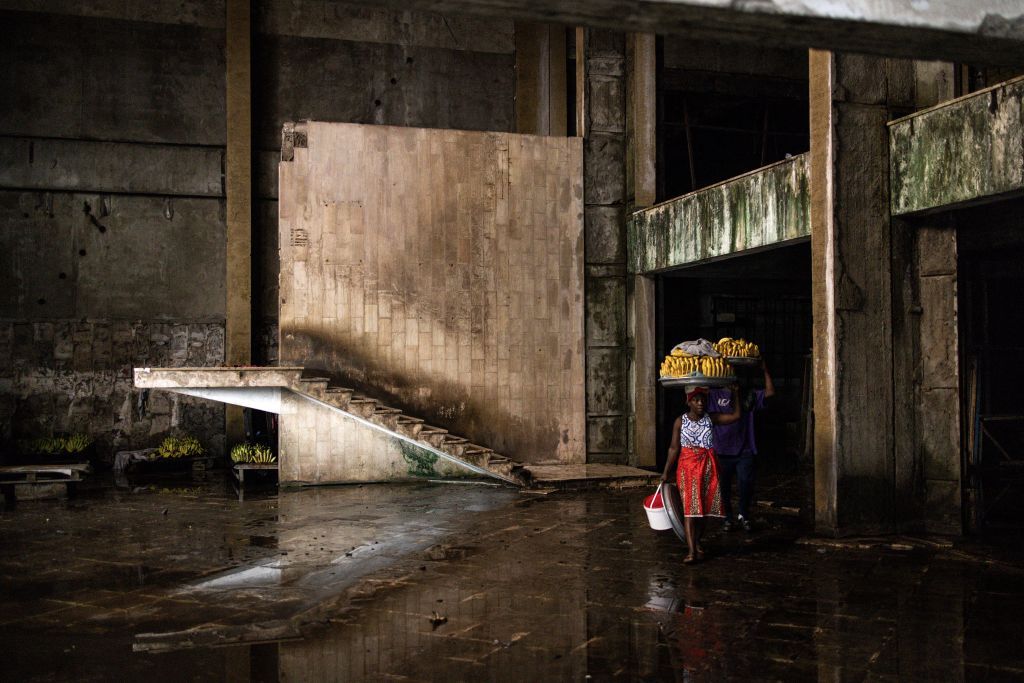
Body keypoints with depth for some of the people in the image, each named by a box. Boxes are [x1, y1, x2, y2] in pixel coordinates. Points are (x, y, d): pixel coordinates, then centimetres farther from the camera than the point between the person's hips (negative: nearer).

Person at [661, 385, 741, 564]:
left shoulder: (711, 418, 4)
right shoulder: (680, 421, -1)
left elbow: (736, 415, 2)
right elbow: (674, 448, 1)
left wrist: (735, 394, -1)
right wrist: (666, 472, 0)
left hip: (708, 467, 3)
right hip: (687, 466, -3)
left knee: (704, 507, 9)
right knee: (690, 508, -11)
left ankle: (697, 542, 29)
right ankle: (692, 551, -15)